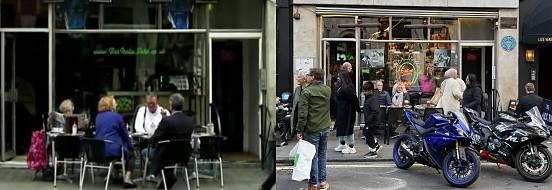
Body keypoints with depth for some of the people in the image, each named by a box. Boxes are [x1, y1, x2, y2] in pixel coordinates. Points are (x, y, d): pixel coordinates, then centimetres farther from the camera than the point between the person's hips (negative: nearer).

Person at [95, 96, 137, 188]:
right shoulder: (117, 116, -4)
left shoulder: (98, 117, 14)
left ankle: (116, 176, 34)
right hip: (112, 149, -6)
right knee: (131, 154, 20)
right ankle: (127, 179, 0)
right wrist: (132, 147, 20)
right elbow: (125, 134, 4)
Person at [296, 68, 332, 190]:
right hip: (326, 127, 5)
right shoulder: (328, 90, 4)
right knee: (322, 154, 15)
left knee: (313, 156, 2)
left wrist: (300, 130, -11)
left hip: (312, 129, -5)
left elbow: (303, 113, -15)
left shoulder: (306, 92, -13)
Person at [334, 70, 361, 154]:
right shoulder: (341, 87, 9)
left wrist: (358, 109, -11)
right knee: (340, 127, 18)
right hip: (341, 112, 10)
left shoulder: (348, 88, -21)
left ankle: (351, 147, 10)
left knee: (347, 128, -2)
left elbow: (354, 99, -21)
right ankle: (342, 145, 33)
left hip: (347, 112, -10)